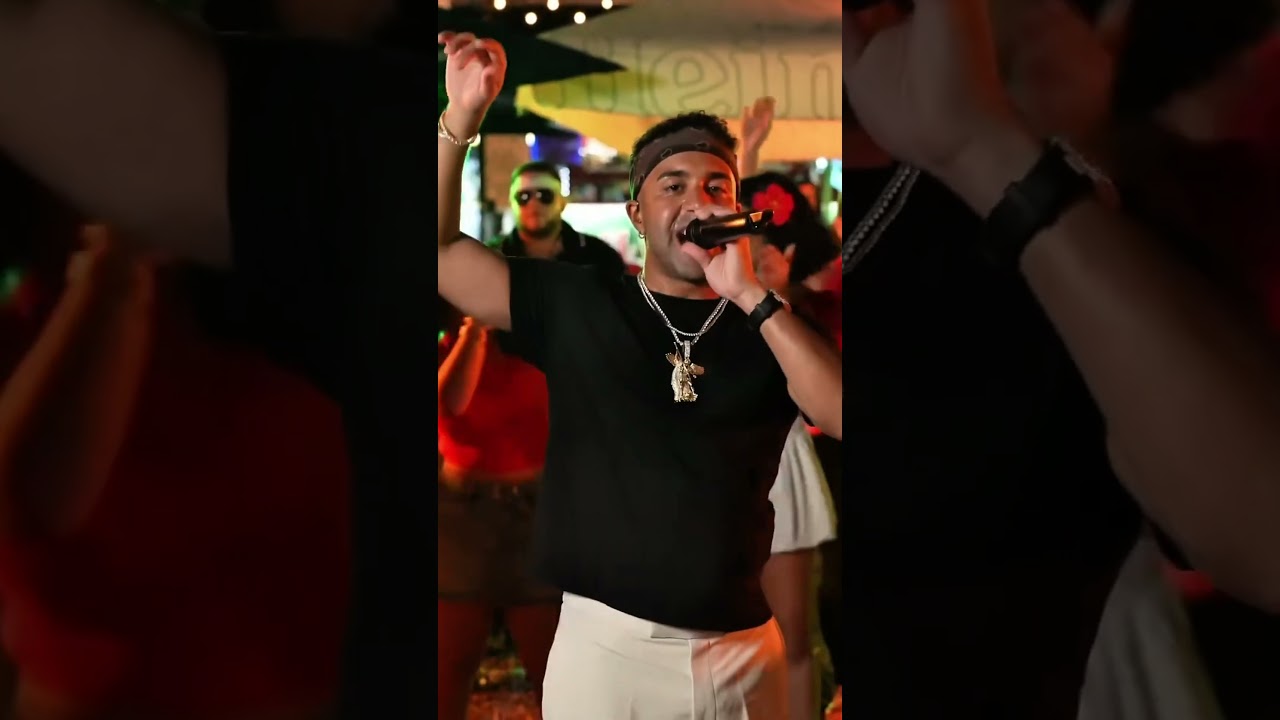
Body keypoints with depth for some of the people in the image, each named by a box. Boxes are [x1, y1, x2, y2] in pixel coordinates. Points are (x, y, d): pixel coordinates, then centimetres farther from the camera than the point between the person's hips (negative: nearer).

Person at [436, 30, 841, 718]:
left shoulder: (771, 328, 5)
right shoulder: (575, 304, 4)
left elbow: (844, 419, -11)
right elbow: (437, 248, 1)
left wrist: (751, 297, -16)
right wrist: (462, 115, -10)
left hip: (744, 652, 1)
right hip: (602, 641, -1)